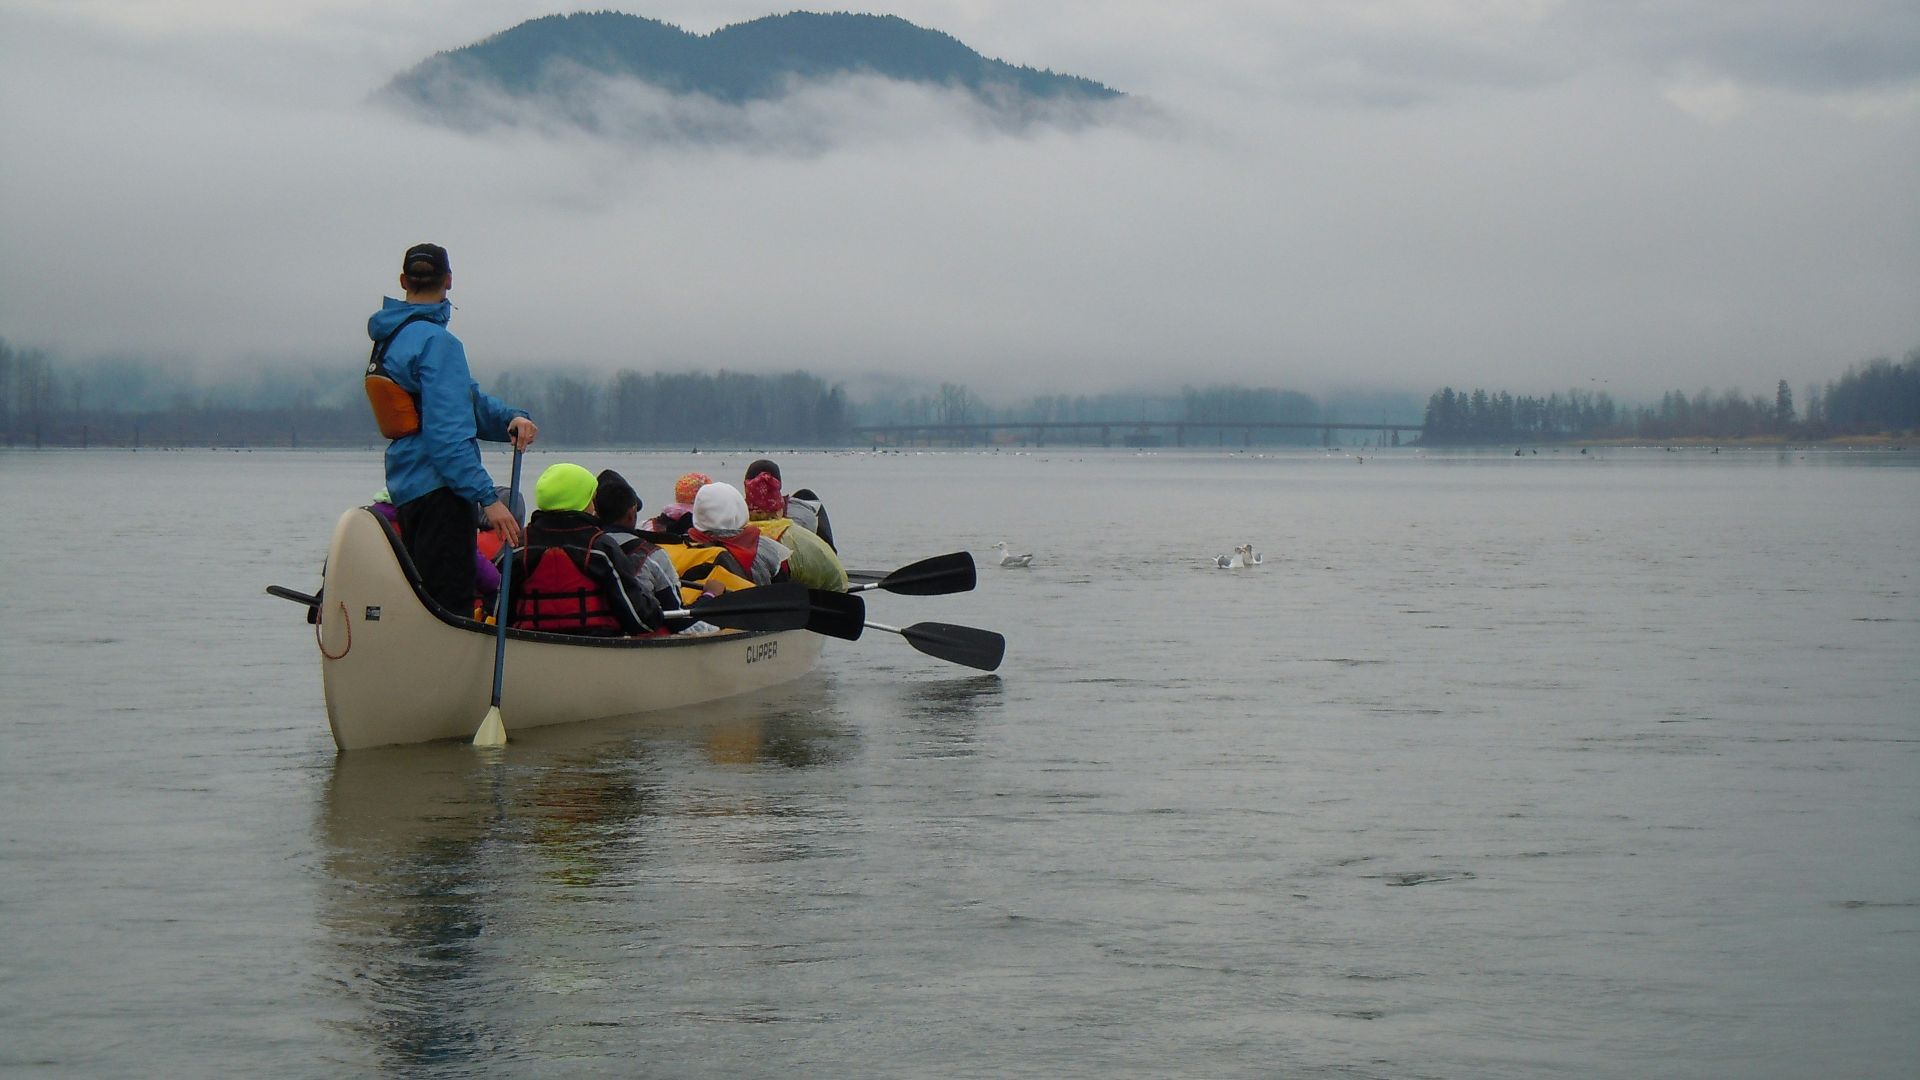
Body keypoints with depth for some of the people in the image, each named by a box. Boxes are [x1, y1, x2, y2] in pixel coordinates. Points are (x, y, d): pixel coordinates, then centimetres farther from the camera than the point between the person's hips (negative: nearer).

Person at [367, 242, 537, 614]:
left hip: (405, 488, 9)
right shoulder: (437, 342, -15)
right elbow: (448, 432, -22)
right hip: (438, 490, -9)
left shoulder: (389, 338, 14)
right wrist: (488, 498, -23)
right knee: (450, 605, -9)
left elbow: (466, 399, 10)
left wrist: (510, 418, -7)